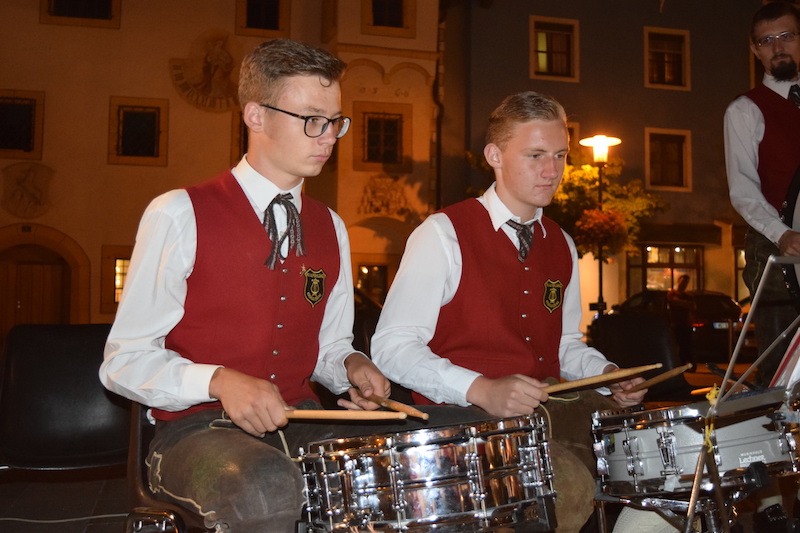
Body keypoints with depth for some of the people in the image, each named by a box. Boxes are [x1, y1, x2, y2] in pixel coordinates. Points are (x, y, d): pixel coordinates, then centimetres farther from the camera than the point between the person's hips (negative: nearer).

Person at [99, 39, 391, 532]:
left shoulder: (331, 228, 11)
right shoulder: (181, 215, -7)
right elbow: (124, 361, -7)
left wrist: (350, 366, -3)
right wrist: (219, 382, -23)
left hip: (301, 423, 5)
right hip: (198, 428, -5)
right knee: (267, 486, -37)